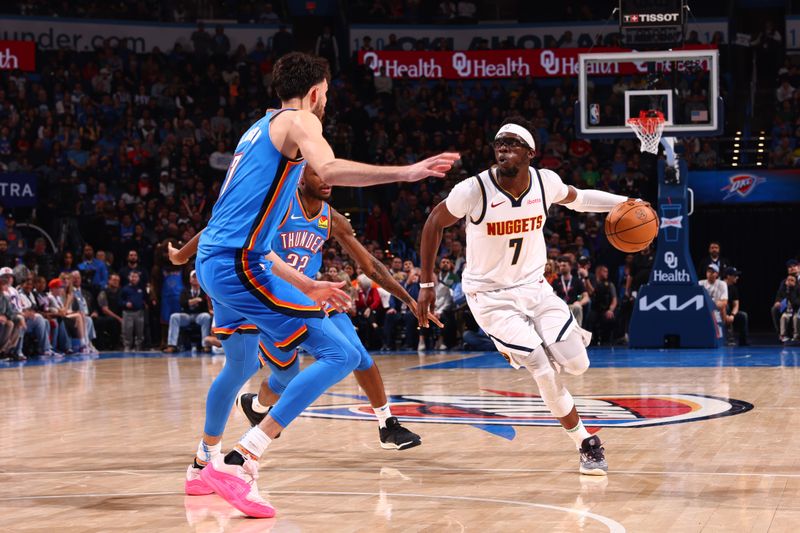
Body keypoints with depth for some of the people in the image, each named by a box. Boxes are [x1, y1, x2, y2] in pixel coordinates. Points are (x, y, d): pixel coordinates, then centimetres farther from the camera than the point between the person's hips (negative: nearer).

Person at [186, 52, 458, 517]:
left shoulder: (260, 130, 25)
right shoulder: (297, 121, -2)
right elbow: (330, 171, -26)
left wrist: (306, 285, 30)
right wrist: (406, 173, -24)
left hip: (214, 263, 10)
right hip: (239, 264, -10)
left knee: (242, 366, 32)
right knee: (340, 355, -12)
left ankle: (208, 461, 48)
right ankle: (241, 462, -19)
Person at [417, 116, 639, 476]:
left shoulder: (545, 182, -11)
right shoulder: (474, 190, -22)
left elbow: (575, 198, 12)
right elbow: (434, 224, -6)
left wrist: (624, 204, -1)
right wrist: (427, 284, -4)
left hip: (533, 286, 4)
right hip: (490, 296, -4)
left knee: (576, 364, -5)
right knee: (544, 372, -14)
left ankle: (526, 349, 29)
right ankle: (586, 444, 6)